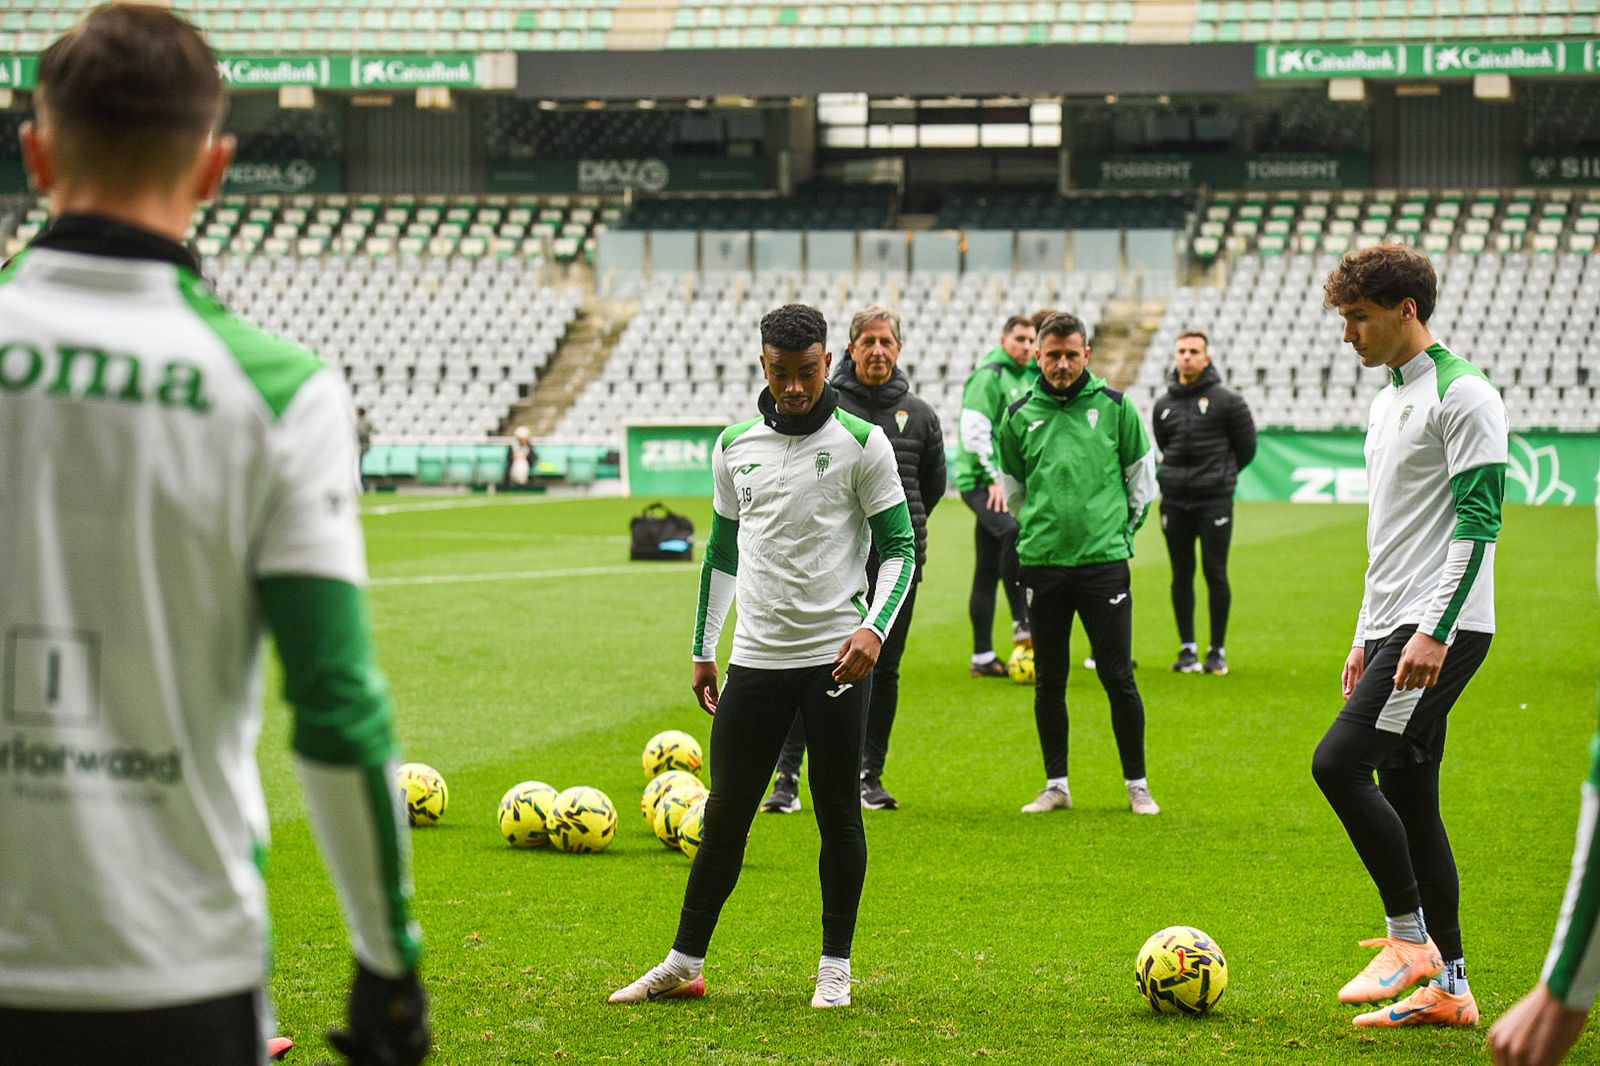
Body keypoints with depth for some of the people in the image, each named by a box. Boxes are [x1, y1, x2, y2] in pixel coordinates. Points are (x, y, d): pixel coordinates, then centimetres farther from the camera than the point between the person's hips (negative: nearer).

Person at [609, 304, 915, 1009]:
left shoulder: (861, 443, -3)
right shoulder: (734, 447, 9)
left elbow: (899, 548, -2)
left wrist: (874, 627, -17)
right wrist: (704, 650, 19)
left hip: (835, 659, -3)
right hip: (755, 659, 3)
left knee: (838, 815, 3)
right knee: (724, 814, 6)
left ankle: (835, 967, 14)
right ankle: (684, 964, 14)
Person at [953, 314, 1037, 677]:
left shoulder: (1030, 376, 16)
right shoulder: (989, 375, -10)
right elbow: (974, 432, -17)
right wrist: (995, 479, -19)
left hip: (1010, 481, 8)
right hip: (980, 481, -8)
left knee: (988, 572, 9)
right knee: (1012, 531, -33)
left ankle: (982, 657, 11)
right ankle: (1021, 622, -34)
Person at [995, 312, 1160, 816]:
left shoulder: (1115, 406, 1)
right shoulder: (1019, 415, 5)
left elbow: (1141, 473, 11)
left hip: (1104, 561, -2)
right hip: (1042, 562, 2)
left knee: (1118, 679, -2)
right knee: (1049, 680, 6)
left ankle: (1137, 784, 9)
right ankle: (1056, 784, 16)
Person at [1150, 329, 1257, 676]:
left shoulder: (1227, 401, -3)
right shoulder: (1163, 406, 9)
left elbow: (1246, 447, 5)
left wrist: (1220, 475, 9)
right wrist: (1174, 477, 11)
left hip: (1215, 500, -4)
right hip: (1175, 501, 4)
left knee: (1216, 575, -3)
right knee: (1181, 575, 5)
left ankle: (1217, 651, 4)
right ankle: (1187, 649, 12)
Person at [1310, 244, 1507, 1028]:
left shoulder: (1462, 394, -10)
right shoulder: (1387, 403, 20)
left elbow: (1479, 518, -17)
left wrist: (1434, 631, -22)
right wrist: (1366, 637, 24)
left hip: (1444, 629, -10)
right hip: (1398, 628, 10)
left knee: (1339, 762, -18)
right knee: (1406, 796, 7)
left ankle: (1409, 938, -9)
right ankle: (1448, 987, 10)